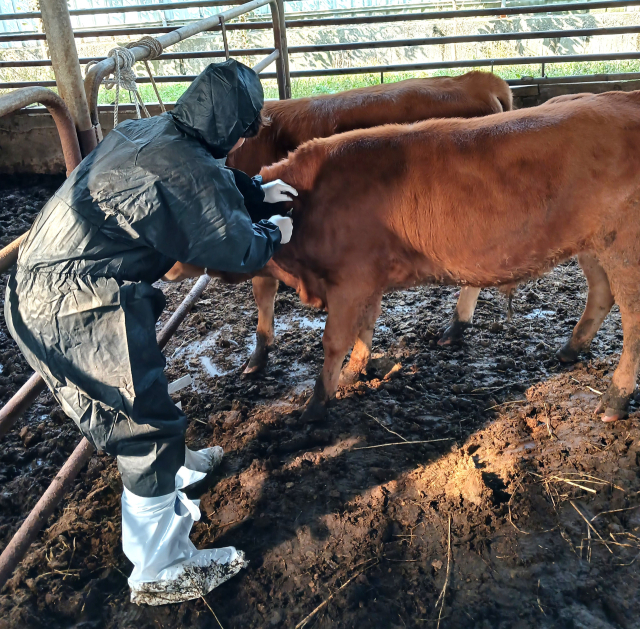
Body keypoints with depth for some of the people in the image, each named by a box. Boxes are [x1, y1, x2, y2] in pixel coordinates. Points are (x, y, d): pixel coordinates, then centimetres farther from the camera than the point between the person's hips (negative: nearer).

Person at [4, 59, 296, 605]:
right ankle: (161, 574, 19)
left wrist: (256, 190, 34)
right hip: (81, 308, -10)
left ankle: (171, 469, 55)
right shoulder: (188, 169, -17)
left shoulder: (147, 131, 11)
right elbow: (237, 250, -6)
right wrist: (274, 234, 13)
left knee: (139, 388, 28)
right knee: (148, 425, 2)